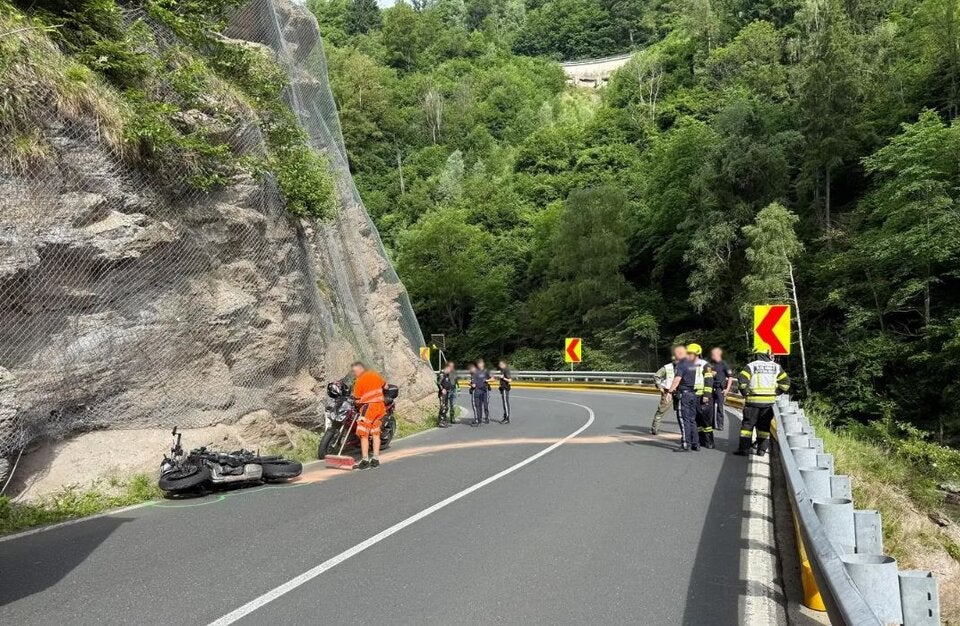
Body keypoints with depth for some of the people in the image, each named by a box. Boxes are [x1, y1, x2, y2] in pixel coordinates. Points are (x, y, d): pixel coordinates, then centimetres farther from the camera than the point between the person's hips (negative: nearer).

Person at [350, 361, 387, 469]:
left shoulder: (359, 381, -8)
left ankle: (365, 461, -7)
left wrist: (358, 406, 16)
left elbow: (357, 399, -5)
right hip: (380, 406, 7)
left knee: (363, 434, -4)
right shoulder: (375, 374, 9)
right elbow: (385, 386, 22)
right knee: (375, 433, 12)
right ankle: (375, 460, 14)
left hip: (368, 406, -7)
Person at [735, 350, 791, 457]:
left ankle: (744, 448, 3)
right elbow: (786, 382, 8)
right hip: (769, 401, 3)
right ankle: (762, 449, 12)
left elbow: (742, 379, -13)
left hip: (753, 400, -2)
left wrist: (745, 393, -1)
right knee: (764, 425, 11)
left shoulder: (751, 366, -3)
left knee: (747, 424, 4)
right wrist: (776, 393, 12)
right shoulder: (776, 367, 6)